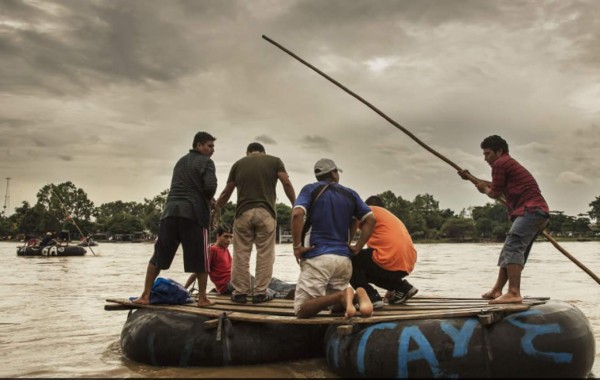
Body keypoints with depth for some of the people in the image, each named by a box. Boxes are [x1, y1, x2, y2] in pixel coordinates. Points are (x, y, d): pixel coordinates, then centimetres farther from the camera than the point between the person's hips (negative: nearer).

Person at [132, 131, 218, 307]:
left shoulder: (181, 161, 24)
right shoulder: (206, 162, 2)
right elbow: (210, 186, -12)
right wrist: (208, 200, 10)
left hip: (171, 211, 6)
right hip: (194, 213, -5)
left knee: (158, 256, 9)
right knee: (200, 259, 5)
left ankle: (145, 296, 8)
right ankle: (202, 298, 9)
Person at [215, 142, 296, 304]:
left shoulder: (238, 163, 16)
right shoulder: (274, 161, 12)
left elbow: (226, 192, 15)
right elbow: (287, 184, -1)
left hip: (243, 212, 2)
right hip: (265, 212, -1)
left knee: (241, 254, 8)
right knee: (265, 254, 5)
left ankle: (239, 292, 10)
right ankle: (260, 293, 6)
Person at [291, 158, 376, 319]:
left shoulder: (311, 189, 4)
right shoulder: (350, 194, 16)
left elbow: (297, 214, -15)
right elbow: (371, 219, 9)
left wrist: (297, 246, -8)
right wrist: (357, 247, 10)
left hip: (317, 257, -4)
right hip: (344, 258, 5)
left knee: (301, 310, -5)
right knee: (338, 306, 19)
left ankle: (341, 296, -25)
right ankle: (357, 294, -15)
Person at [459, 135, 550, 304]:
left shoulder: (500, 163, -2)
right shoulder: (511, 164, 29)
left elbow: (495, 193, 1)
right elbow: (496, 186, 43)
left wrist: (484, 189, 23)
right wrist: (471, 178, 49)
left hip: (530, 211, -11)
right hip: (539, 213, 11)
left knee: (512, 247, -22)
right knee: (509, 251, 14)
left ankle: (514, 293, -34)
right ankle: (497, 290, 20)